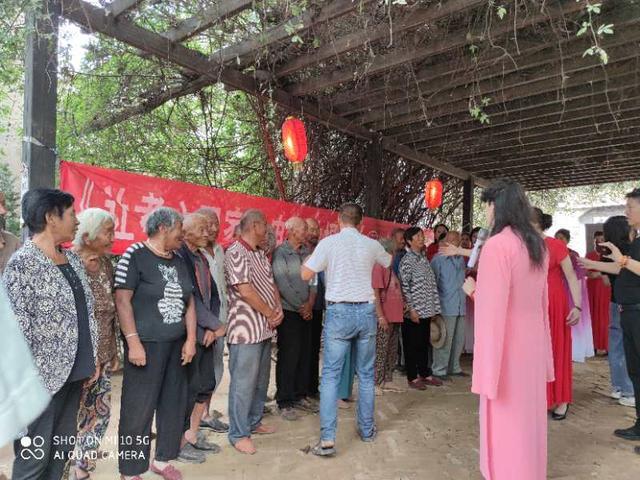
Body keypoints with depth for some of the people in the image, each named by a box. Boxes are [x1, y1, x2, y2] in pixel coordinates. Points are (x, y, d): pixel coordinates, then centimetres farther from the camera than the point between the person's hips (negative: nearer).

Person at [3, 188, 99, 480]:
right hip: (41, 376, -7)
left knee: (63, 450, 17)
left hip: (73, 372, 7)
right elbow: (15, 328, -16)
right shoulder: (22, 263, -13)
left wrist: (92, 358, 14)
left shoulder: (73, 260, 10)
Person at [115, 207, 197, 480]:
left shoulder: (178, 261, 11)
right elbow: (122, 300, -14)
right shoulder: (135, 255, -9)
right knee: (138, 408, 1)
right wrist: (133, 342, -18)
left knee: (174, 403, 13)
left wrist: (190, 339, 6)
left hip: (176, 344, 7)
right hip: (145, 344, -7)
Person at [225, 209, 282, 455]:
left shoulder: (261, 253, 15)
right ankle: (238, 434, 13)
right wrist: (270, 314, -11)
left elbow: (271, 283, 15)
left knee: (261, 379, 17)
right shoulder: (235, 253, -13)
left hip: (265, 327, 9)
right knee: (244, 382, 0)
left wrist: (279, 310, -2)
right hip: (246, 330, -9)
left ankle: (254, 422, 32)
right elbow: (246, 290, -20)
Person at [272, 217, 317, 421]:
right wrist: (301, 306, -10)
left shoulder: (307, 253, 10)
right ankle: (284, 403, 10)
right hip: (289, 312, -6)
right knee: (288, 356, -1)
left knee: (305, 355, 11)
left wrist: (310, 304, -5)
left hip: (306, 312, 6)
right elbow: (282, 284, -14)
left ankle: (300, 396, 25)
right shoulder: (280, 253, -8)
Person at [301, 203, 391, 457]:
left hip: (339, 312, -3)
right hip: (366, 311, 3)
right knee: (366, 374, 15)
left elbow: (306, 274, -5)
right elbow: (388, 262, 24)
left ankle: (327, 439, -2)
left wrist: (313, 255, 12)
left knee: (330, 375, 2)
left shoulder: (328, 242, -6)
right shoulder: (371, 244, 4)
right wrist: (389, 249, 46)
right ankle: (367, 429, 28)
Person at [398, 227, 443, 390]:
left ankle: (425, 374, 27)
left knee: (424, 344, 15)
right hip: (414, 311, -7)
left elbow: (432, 284, 14)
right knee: (412, 344, 4)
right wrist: (411, 309, -16)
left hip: (426, 310, 7)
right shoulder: (407, 260, -10)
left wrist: (434, 308, 10)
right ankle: (412, 378, 14)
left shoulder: (424, 259, 12)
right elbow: (404, 287, -14)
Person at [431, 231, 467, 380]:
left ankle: (454, 367, 26)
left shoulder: (461, 259, 15)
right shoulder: (439, 259, -6)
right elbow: (432, 282, -8)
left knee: (459, 339, 13)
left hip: (461, 306, 7)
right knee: (445, 340, -4)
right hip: (446, 306, -7)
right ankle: (439, 370, 7)